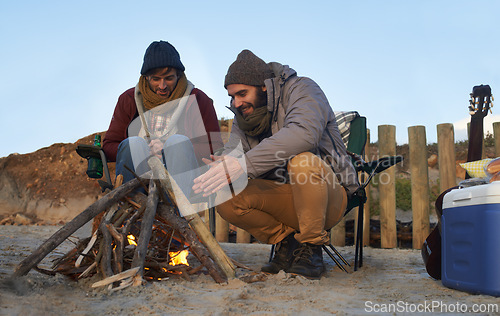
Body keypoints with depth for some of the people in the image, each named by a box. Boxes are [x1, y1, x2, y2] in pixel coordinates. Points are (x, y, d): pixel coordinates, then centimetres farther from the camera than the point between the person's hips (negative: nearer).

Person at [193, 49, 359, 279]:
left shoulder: (302, 90, -13)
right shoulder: (244, 115, 9)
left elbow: (304, 133, -35)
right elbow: (233, 148, -6)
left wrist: (245, 163, -43)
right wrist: (221, 164, -33)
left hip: (330, 197, -5)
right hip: (284, 199, 5)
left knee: (302, 161, -37)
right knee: (226, 198, -19)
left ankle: (311, 248, -15)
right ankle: (286, 241, 4)